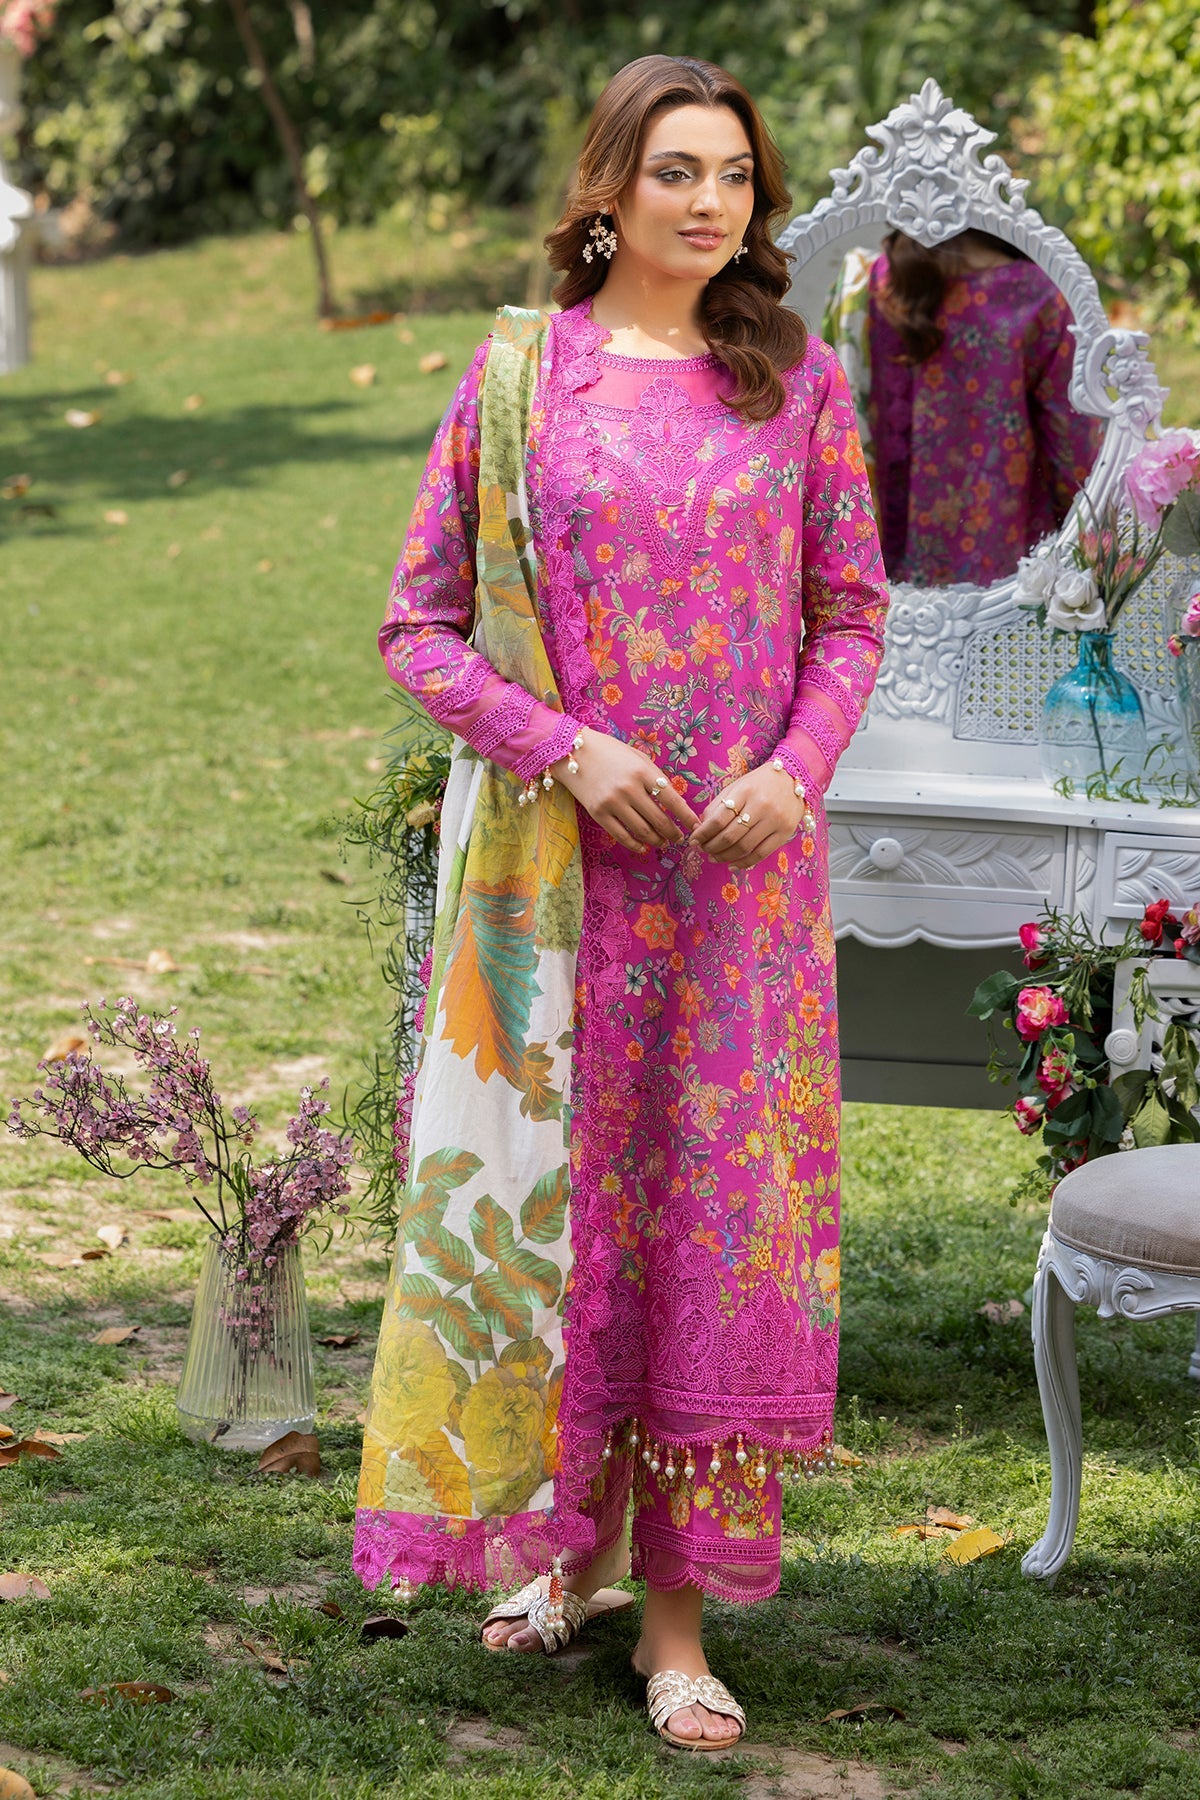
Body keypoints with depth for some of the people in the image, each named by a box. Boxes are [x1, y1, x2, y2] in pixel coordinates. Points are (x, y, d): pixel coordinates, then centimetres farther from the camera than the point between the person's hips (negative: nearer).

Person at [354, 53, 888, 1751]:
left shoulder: (801, 382, 4)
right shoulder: (516, 374, 1)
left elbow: (852, 612, 7)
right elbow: (420, 625, 1)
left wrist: (795, 769, -10)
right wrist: (567, 747, -13)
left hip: (742, 857, 1)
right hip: (555, 860, 0)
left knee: (719, 1191, 1)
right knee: (549, 1172, 5)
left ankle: (678, 1604, 9)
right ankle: (570, 1531, 27)